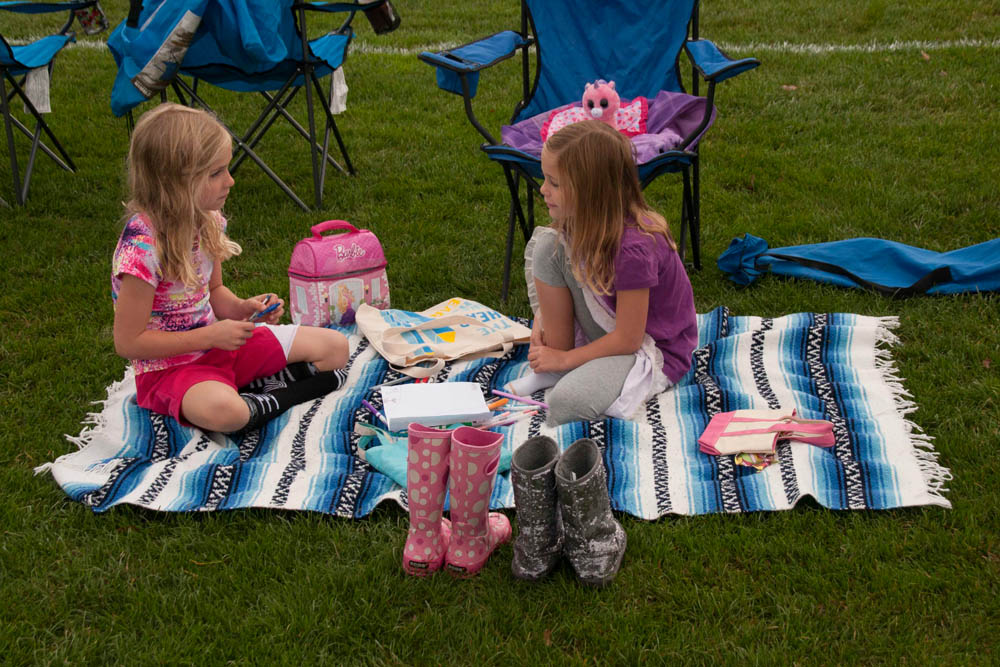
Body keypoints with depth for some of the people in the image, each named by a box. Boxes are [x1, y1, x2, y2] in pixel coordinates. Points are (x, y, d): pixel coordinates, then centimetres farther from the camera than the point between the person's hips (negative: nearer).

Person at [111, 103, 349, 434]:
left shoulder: (207, 220, -1)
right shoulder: (142, 248, -25)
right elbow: (129, 342, -20)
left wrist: (242, 308, -7)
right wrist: (211, 336, -21)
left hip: (217, 340, 8)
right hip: (168, 366, -8)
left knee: (335, 347, 3)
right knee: (224, 411, -42)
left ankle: (255, 386, -8)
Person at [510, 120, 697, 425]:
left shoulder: (634, 248, -32)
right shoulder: (582, 223, -8)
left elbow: (628, 339, -25)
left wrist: (565, 359, -15)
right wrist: (543, 317, -8)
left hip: (653, 348, -9)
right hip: (606, 326, 9)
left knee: (566, 403, -36)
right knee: (545, 244, -11)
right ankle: (551, 367, -3)